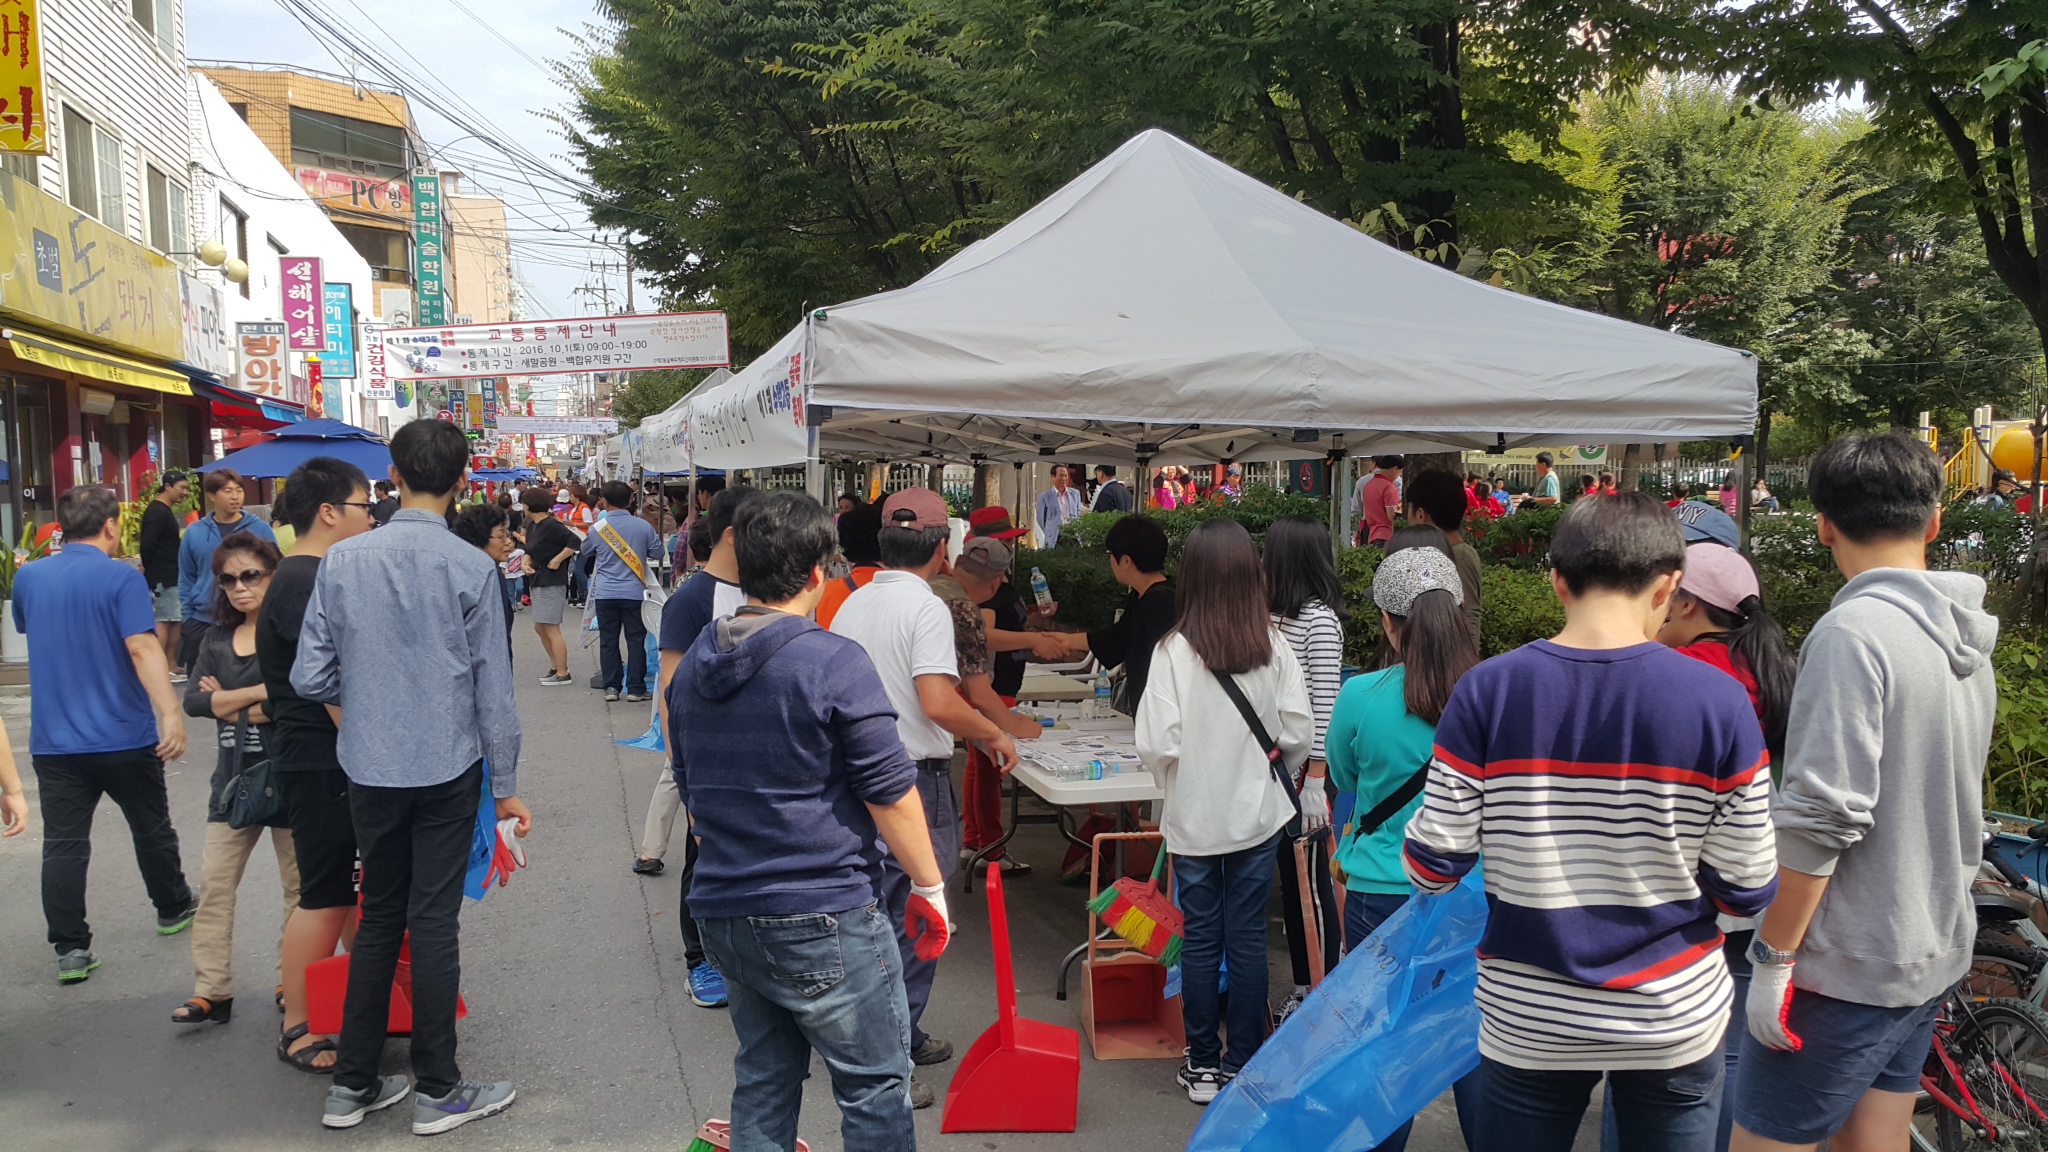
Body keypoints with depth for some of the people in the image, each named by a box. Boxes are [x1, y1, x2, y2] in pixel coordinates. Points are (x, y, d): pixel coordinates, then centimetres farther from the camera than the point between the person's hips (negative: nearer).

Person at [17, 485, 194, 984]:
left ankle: (71, 948, 2)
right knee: (151, 829, 16)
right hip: (124, 736, -3)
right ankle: (173, 908, 33)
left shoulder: (28, 577, 5)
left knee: (63, 845, 3)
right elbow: (142, 648, -24)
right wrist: (170, 713, -29)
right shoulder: (122, 578, -12)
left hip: (55, 741, 4)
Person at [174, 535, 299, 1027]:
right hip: (234, 778, 6)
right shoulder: (218, 642, 9)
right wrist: (262, 692, -15)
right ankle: (211, 991, 10)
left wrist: (229, 705, -11)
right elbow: (192, 701, -4)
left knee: (299, 885, 6)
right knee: (214, 885, 4)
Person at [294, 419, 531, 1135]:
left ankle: (353, 1084, 24)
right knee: (433, 922, 4)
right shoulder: (471, 568, -11)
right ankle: (436, 1091, 14)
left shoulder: (342, 561, -3)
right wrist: (507, 786, 1)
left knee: (378, 918, 15)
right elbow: (493, 690, -8)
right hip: (448, 770, -3)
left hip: (369, 772, 3)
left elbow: (310, 678, -2)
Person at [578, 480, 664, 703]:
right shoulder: (643, 526, -5)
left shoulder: (597, 529, -2)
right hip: (634, 592, -1)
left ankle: (611, 687, 10)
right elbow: (658, 553, 5)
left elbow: (583, 555, 13)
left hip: (605, 593, 1)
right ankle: (635, 688, 5)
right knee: (635, 640, 5)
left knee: (608, 640, 9)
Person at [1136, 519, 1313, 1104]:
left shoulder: (1175, 650, -16)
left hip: (1194, 819, -1)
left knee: (1200, 940, 11)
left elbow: (1157, 746, -18)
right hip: (1257, 814, 2)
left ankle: (1203, 1064, 21)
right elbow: (1298, 734, -7)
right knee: (1248, 940, 11)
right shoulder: (1273, 647, -9)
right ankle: (1244, 1064, 20)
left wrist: (1175, 780, 4)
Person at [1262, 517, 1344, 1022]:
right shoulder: (1279, 615, 12)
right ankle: (1301, 989, 25)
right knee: (1289, 880, 14)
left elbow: (1324, 701, -18)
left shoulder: (1319, 619, -15)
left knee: (1310, 881, 0)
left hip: (1305, 766, -9)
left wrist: (1316, 777, -20)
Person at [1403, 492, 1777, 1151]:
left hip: (1528, 1025, 0)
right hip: (1677, 1021, 0)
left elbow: (1434, 867, -11)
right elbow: (1747, 892, -7)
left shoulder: (1487, 690, -13)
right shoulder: (1718, 700, -13)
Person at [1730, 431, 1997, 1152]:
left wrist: (1773, 957, -17)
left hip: (1848, 967, -8)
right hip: (1935, 956, 8)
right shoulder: (1968, 641, 7)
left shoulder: (1854, 631, -19)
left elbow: (1823, 814, -24)